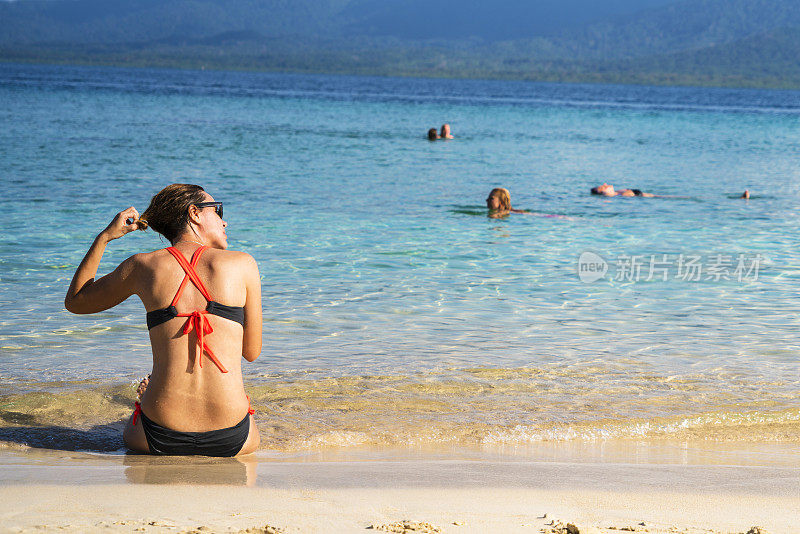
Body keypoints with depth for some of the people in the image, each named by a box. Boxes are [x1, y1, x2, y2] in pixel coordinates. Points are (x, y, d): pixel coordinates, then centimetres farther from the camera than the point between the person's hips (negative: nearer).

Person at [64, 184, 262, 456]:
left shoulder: (142, 266, 4)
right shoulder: (243, 264, 0)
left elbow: (74, 301, 20)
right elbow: (251, 352, 10)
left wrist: (104, 237, 24)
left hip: (159, 440, 0)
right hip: (231, 441, 0)